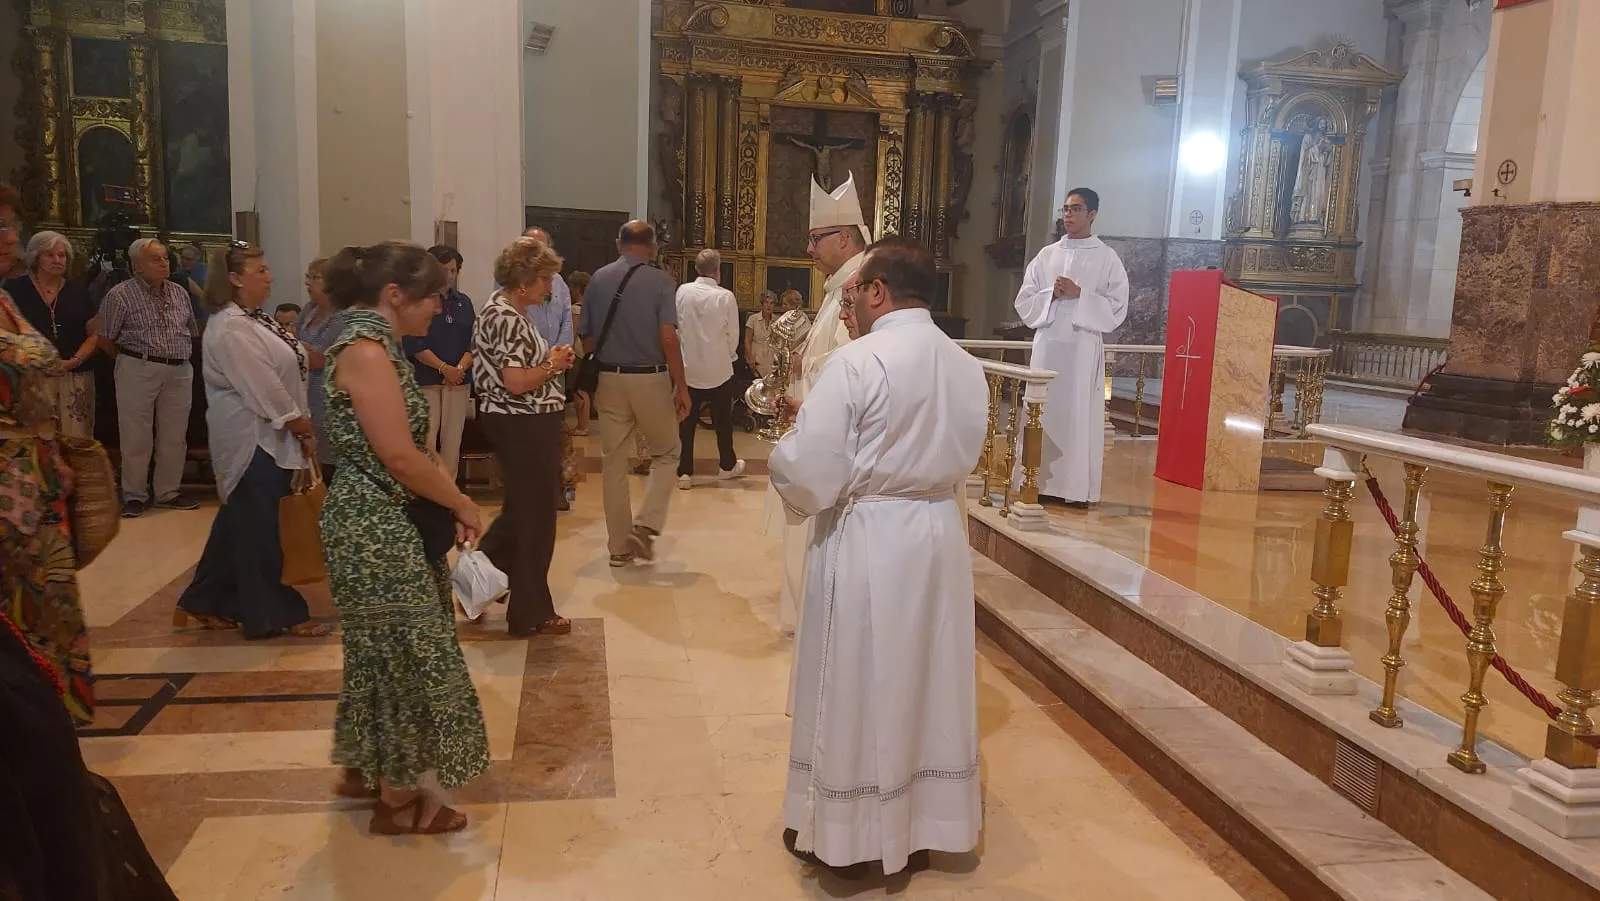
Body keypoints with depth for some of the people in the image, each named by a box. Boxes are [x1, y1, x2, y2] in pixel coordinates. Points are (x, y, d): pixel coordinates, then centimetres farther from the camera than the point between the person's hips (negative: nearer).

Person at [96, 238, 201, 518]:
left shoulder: (180, 293, 10)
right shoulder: (120, 295, -7)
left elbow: (192, 332, 18)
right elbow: (104, 338, -4)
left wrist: (180, 356, 10)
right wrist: (133, 358, 5)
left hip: (179, 371, 5)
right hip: (138, 371, -5)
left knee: (174, 436, 10)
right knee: (136, 436, 1)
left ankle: (169, 492, 21)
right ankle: (134, 496, 11)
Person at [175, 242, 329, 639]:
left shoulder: (257, 319, 13)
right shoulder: (230, 329, -17)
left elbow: (285, 371, 12)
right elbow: (264, 387, -20)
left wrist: (302, 426, 5)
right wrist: (301, 426, -11)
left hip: (271, 438, 10)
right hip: (252, 440, -10)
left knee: (239, 522, 16)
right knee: (261, 528, 0)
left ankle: (207, 603, 28)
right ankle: (275, 614, 10)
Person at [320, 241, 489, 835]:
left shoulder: (377, 345, 11)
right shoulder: (366, 349, -20)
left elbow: (413, 445, 12)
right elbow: (399, 457, -24)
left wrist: (452, 504, 4)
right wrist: (464, 506, -12)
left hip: (384, 523, 10)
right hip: (377, 528, -10)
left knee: (382, 648, 21)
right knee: (402, 652, 2)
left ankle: (364, 766, 38)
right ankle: (398, 798, 17)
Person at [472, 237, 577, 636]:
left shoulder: (510, 312, 13)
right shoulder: (506, 319, -19)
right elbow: (516, 382, -25)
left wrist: (551, 359, 5)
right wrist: (553, 365, -11)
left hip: (526, 424, 10)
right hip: (523, 426, -10)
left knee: (523, 511, 22)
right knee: (536, 516, 3)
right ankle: (531, 614, 16)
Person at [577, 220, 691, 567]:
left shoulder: (598, 279, 4)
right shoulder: (660, 281, -7)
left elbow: (586, 336, 5)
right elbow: (668, 338, -14)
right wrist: (681, 387, -9)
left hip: (610, 378, 3)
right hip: (651, 379, -3)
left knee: (613, 462, 9)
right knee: (666, 454, 14)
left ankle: (619, 545, 14)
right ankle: (645, 525, -1)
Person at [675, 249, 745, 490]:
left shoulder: (682, 292, -8)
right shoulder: (725, 297, -14)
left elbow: (675, 326, 1)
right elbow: (732, 334, -7)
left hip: (688, 368, 2)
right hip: (718, 369, -1)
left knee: (687, 421, 8)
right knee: (723, 420, 15)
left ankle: (684, 472, 8)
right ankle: (727, 465, 31)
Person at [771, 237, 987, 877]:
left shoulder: (856, 362, -17)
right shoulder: (967, 367, 3)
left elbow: (810, 476, -19)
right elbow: (961, 459, 12)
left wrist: (786, 451, 2)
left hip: (867, 541, -6)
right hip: (940, 535, 6)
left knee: (857, 688, 9)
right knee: (928, 684, 18)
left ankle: (846, 830, 24)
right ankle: (927, 821, 33)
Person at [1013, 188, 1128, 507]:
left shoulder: (1108, 259, 3)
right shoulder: (1046, 255, 12)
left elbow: (1117, 309, -4)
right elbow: (1024, 303, 8)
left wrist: (1079, 295, -14)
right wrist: (1051, 294, -9)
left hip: (1084, 349, -3)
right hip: (1047, 346, 3)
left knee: (1080, 416, -2)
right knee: (1043, 413, 4)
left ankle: (1078, 488, 3)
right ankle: (1041, 483, 11)